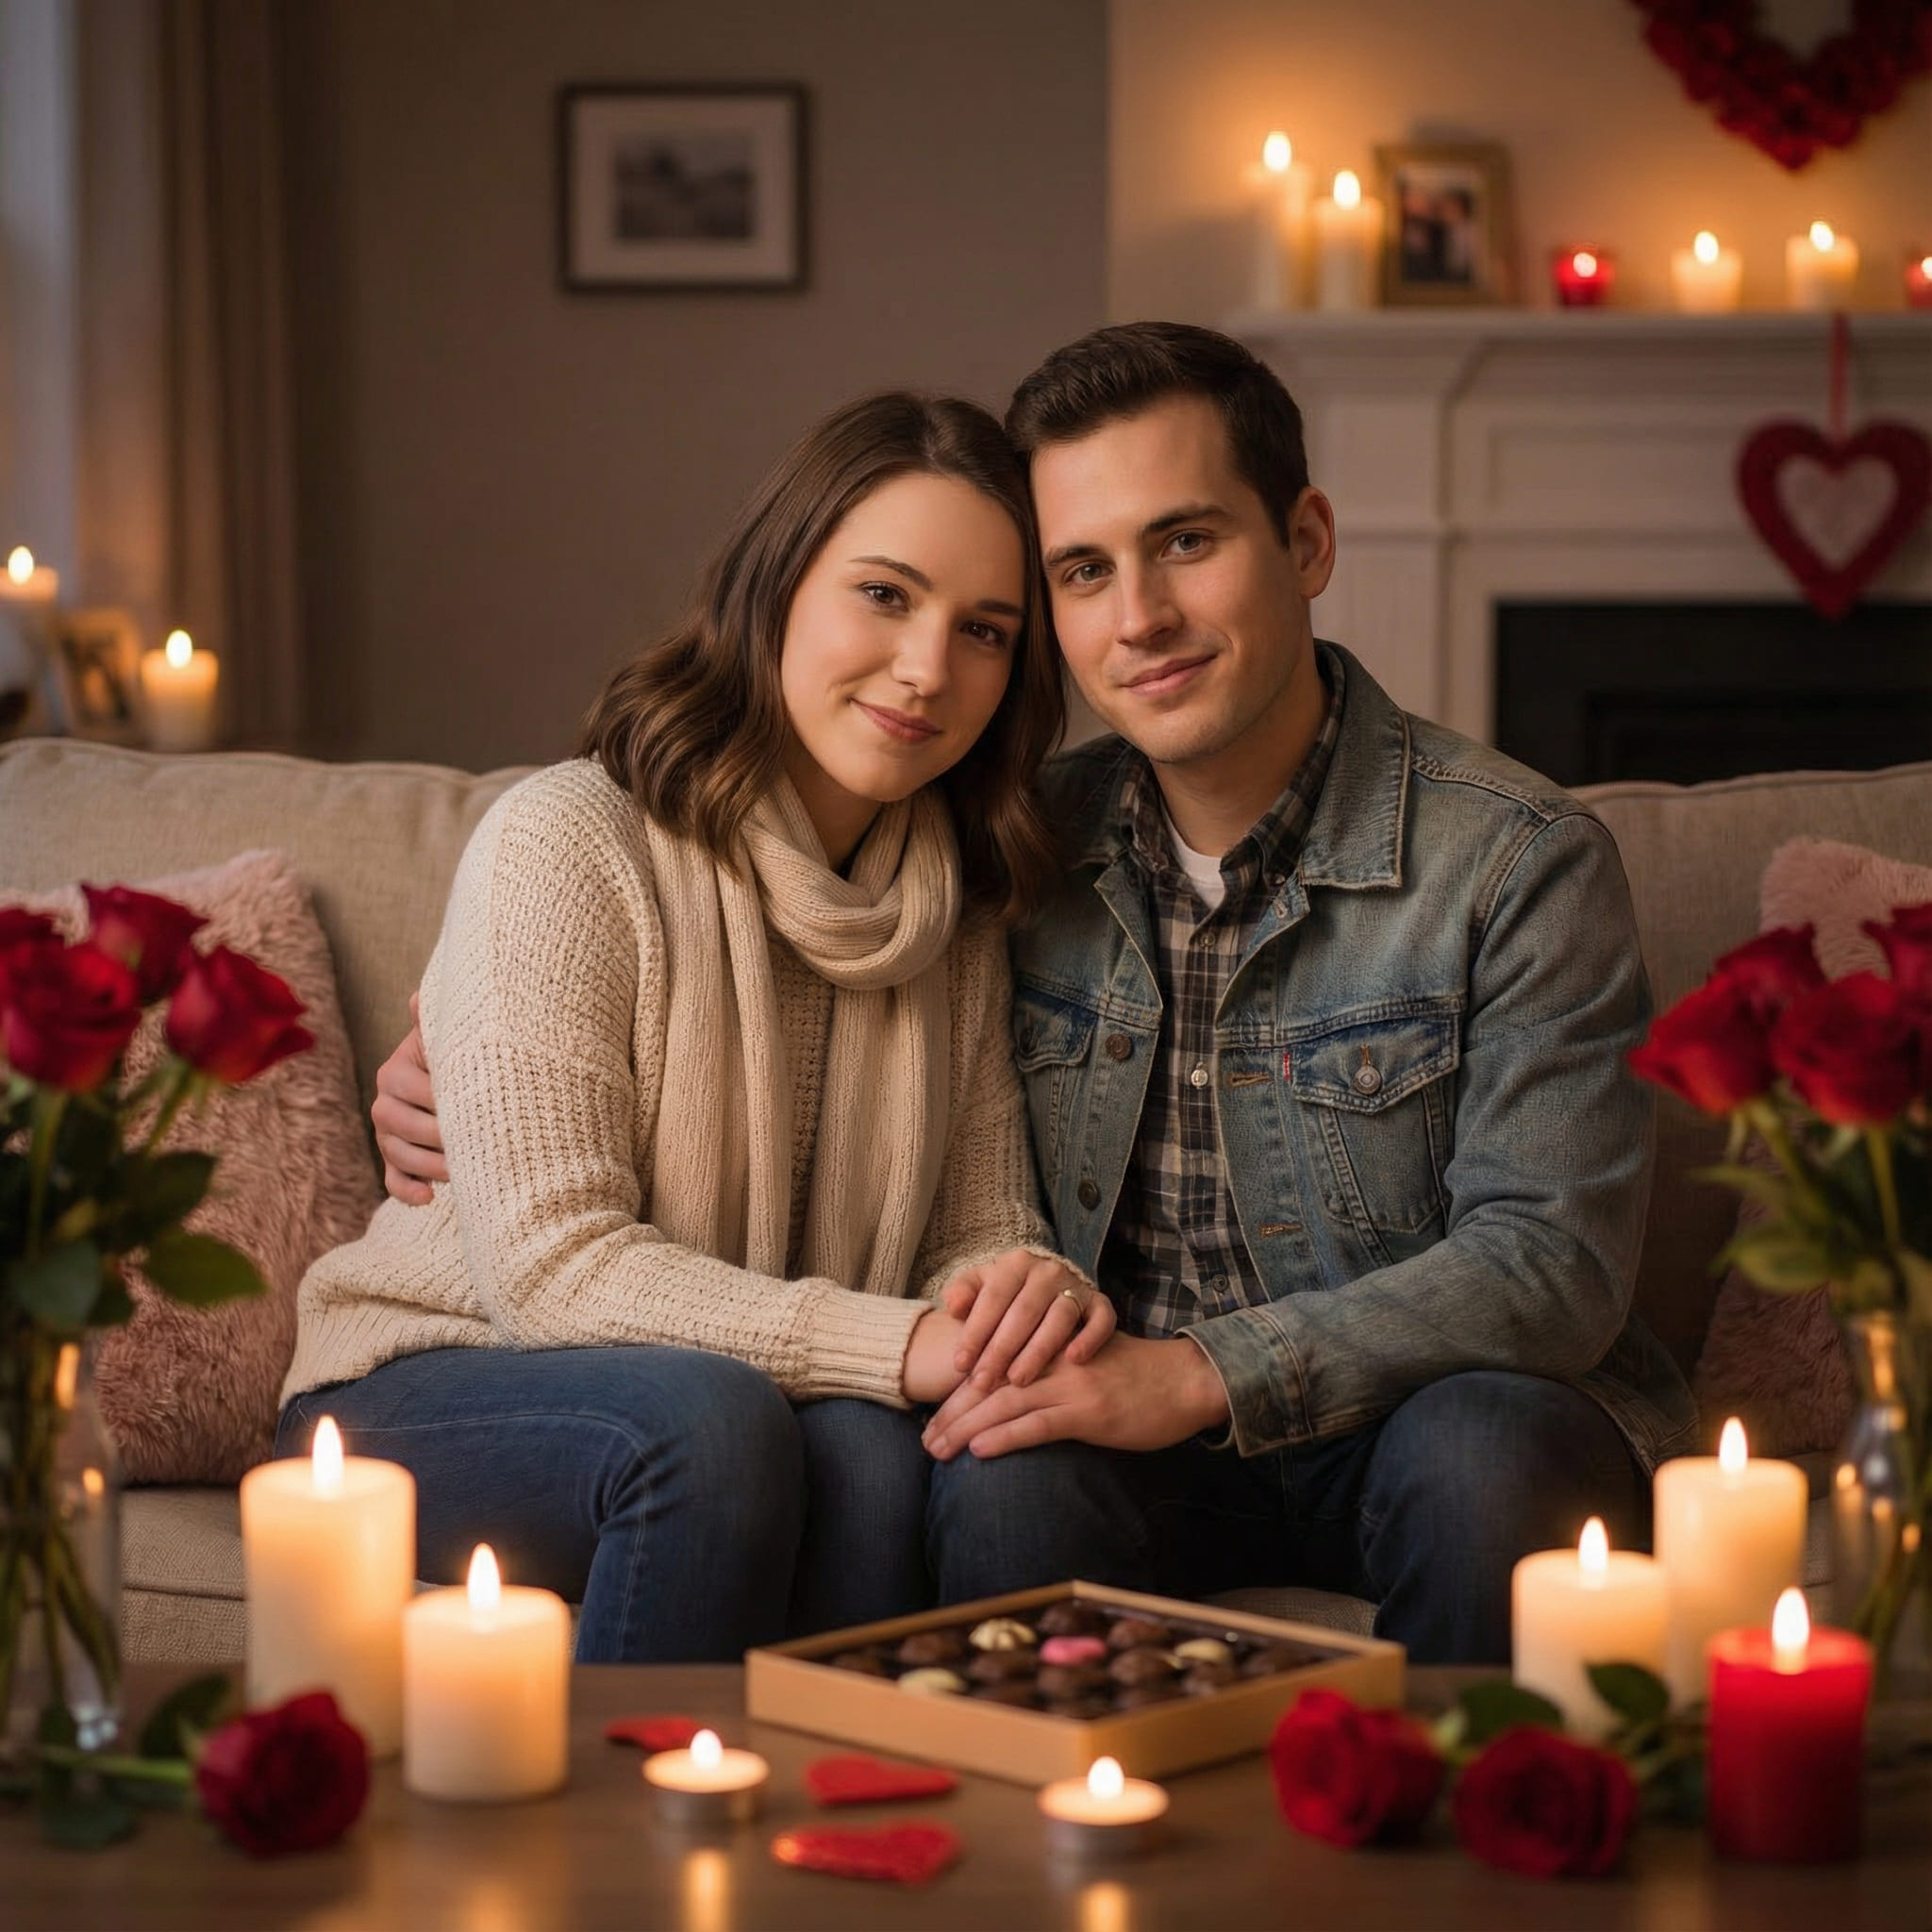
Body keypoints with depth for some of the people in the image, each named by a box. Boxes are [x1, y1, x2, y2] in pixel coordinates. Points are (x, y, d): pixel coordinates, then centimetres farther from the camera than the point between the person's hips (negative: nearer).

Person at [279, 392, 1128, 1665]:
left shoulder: (959, 904, 6)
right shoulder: (567, 844, -15)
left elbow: (982, 1222, 4)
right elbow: (551, 1261, -21)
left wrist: (1032, 1290, -22)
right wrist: (893, 1346, -31)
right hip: (432, 1392, -4)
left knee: (870, 1452, -30)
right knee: (711, 1419, -35)